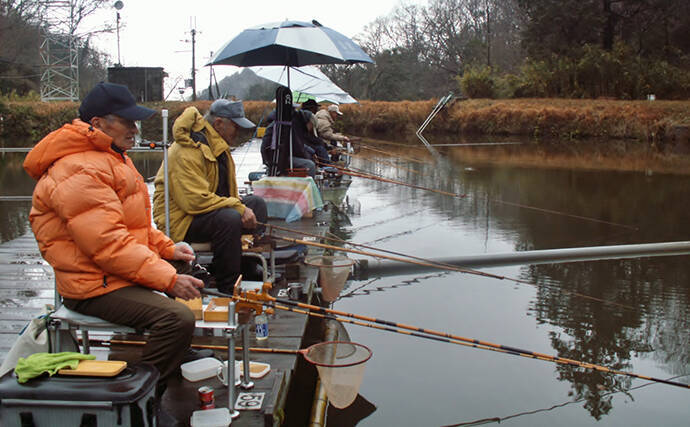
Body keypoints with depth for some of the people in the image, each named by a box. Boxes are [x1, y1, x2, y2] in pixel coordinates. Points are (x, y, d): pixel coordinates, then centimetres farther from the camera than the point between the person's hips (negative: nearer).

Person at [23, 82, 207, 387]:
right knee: (177, 318, -28)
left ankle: (179, 355, 38)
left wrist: (167, 248, 8)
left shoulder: (111, 157, 15)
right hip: (96, 287, -11)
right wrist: (169, 280, -28)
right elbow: (108, 244, -28)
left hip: (120, 272, 11)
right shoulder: (79, 172, -22)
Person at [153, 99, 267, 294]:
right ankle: (229, 289, -24)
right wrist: (238, 208, -26)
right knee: (230, 219, -34)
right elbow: (195, 200, -31)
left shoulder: (217, 144, 11)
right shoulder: (187, 152, -23)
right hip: (180, 218, -10)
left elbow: (227, 189, 20)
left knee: (257, 203, 4)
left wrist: (239, 205, 0)